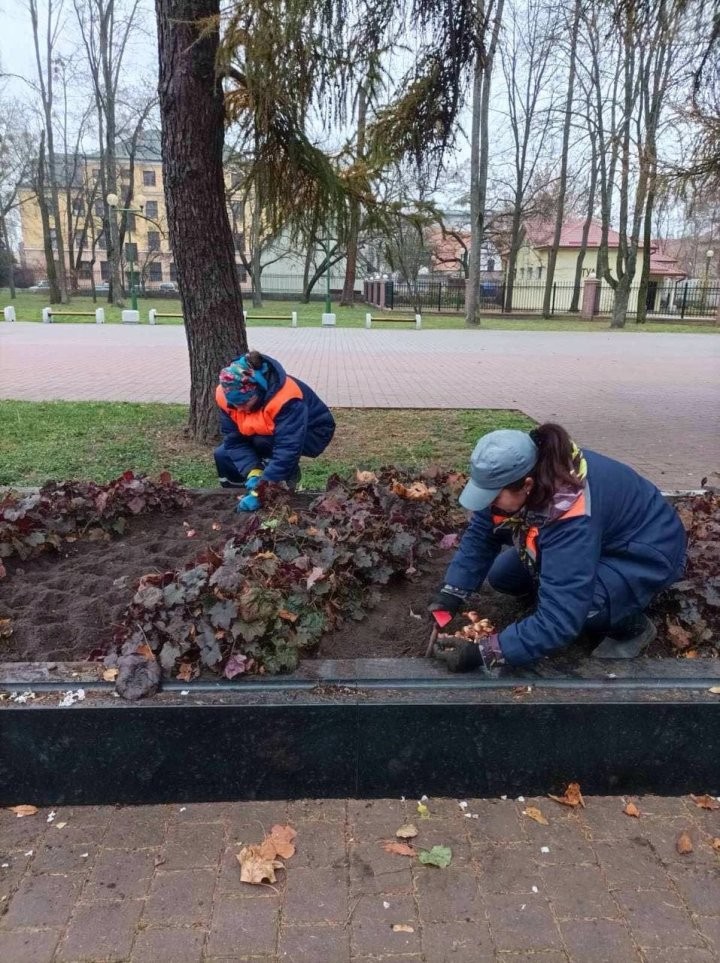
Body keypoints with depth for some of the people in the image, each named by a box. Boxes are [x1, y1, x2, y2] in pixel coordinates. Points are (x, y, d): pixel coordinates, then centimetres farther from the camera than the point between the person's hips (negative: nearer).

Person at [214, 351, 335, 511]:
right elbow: (233, 440, -20)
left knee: (263, 442, -35)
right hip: (265, 435, 6)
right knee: (222, 455, -9)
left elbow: (288, 448, -45)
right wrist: (253, 473, -36)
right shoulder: (226, 396, -24)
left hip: (312, 433, -6)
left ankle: (290, 474, -10)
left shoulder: (285, 399, -42)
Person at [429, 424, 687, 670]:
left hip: (648, 552, -8)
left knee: (568, 603, -35)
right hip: (598, 544, 8)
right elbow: (480, 534, -8)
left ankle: (631, 627, -3)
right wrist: (450, 594, -18)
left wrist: (484, 653, -37)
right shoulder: (513, 475, -20)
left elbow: (559, 620, -41)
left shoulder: (572, 519, -40)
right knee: (501, 575, -4)